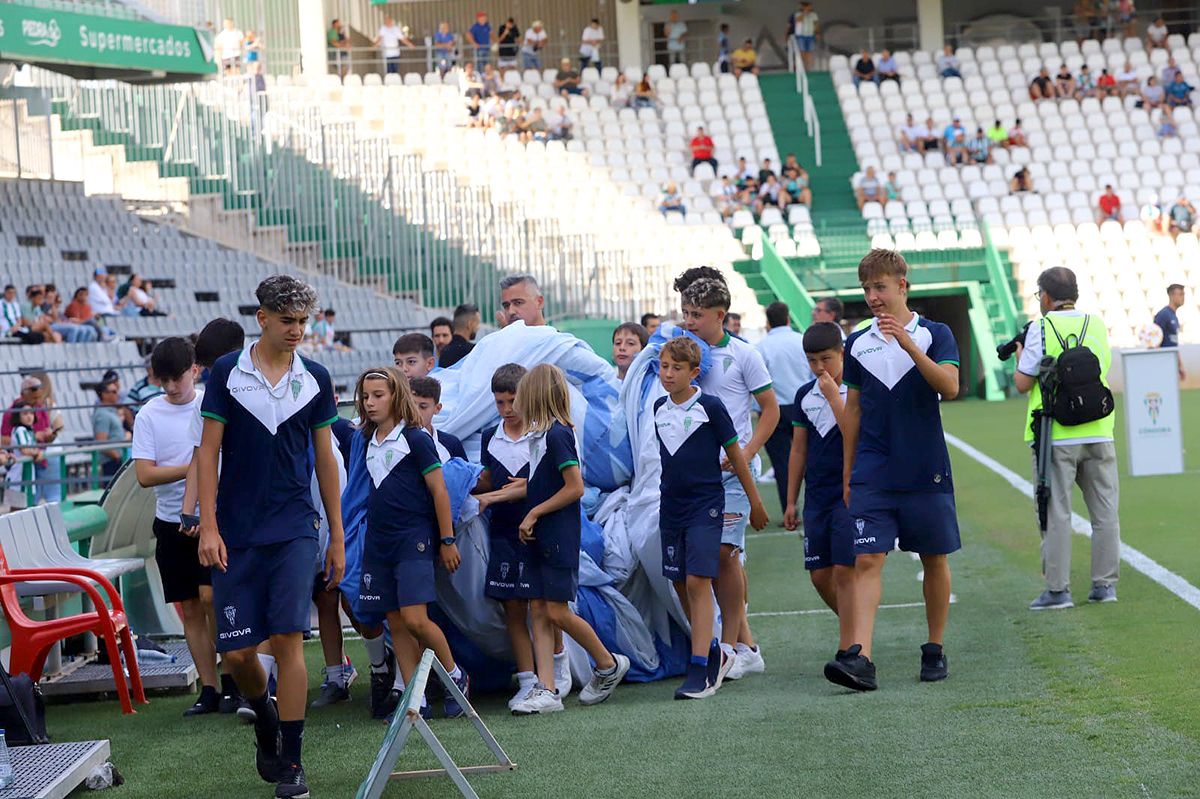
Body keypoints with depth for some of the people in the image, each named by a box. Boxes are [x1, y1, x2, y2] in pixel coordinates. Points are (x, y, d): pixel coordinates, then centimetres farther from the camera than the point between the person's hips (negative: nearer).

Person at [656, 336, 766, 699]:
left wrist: (754, 501, 3)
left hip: (705, 506, -6)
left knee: (698, 582, -13)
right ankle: (716, 653, 26)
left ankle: (700, 669, -14)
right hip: (671, 507, 6)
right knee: (681, 584, 9)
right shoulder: (660, 408, 7)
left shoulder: (710, 407, -8)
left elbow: (735, 454, -2)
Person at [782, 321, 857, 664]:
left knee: (844, 571, -10)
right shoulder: (805, 395, 9)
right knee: (820, 574, 7)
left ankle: (847, 649, -5)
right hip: (817, 496, 6)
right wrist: (791, 500, 15)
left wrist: (833, 395, -20)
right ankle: (858, 631, 27)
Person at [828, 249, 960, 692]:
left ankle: (934, 650, 22)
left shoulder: (935, 335, 1)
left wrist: (908, 345, -25)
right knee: (867, 560, -10)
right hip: (872, 473, 2)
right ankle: (860, 658, -18)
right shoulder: (857, 344, 9)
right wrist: (847, 473, 12)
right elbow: (852, 410, 13)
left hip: (926, 470, -1)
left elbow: (949, 387, -16)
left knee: (934, 559, 7)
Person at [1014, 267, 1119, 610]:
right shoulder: (1097, 325, 8)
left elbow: (1023, 383, -4)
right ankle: (1104, 584, 13)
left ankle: (1057, 589, 1)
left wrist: (1019, 357, 16)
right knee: (1104, 511, 10)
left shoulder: (1041, 328, -6)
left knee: (1056, 513, 0)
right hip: (1098, 433, 4)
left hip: (1056, 437, -4)